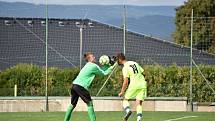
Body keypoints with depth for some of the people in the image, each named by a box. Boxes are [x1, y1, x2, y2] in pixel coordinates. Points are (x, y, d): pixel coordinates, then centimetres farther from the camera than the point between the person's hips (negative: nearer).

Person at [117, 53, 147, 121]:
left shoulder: (125, 68, -5)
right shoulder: (134, 63, 15)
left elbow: (126, 82, -10)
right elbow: (143, 73, 18)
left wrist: (122, 92, -2)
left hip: (134, 85, -6)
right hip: (143, 84, 6)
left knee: (125, 99, 10)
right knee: (139, 103, 4)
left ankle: (128, 110, -18)